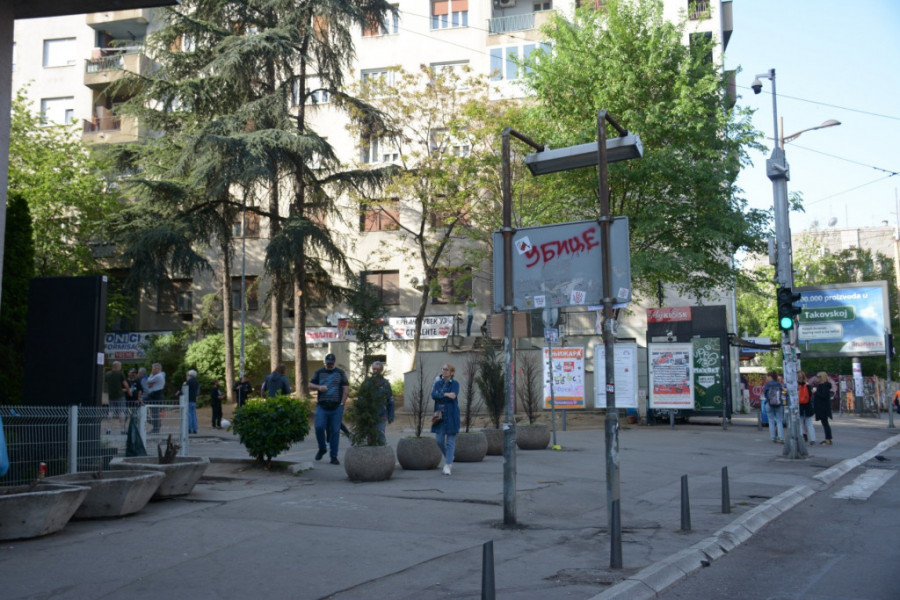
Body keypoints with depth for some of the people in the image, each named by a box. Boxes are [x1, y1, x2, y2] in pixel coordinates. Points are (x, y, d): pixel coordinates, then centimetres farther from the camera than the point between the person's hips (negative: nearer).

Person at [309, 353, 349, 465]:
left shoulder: (340, 373, 11)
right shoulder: (319, 373, 14)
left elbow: (346, 388, 6)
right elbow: (310, 386, 12)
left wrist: (342, 403, -3)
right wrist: (319, 387, -9)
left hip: (336, 407, -1)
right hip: (322, 406, 1)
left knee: (335, 431, -1)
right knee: (319, 427, -14)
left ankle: (334, 457, 5)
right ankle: (322, 449, 11)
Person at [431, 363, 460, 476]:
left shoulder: (455, 384, -2)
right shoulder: (438, 383, 10)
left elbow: (453, 397, -17)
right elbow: (433, 395, -7)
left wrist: (439, 395, -10)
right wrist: (445, 394, -19)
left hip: (451, 416, -4)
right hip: (439, 415, 4)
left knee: (450, 440, -3)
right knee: (439, 440, 4)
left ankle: (447, 465, -1)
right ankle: (449, 457, 28)